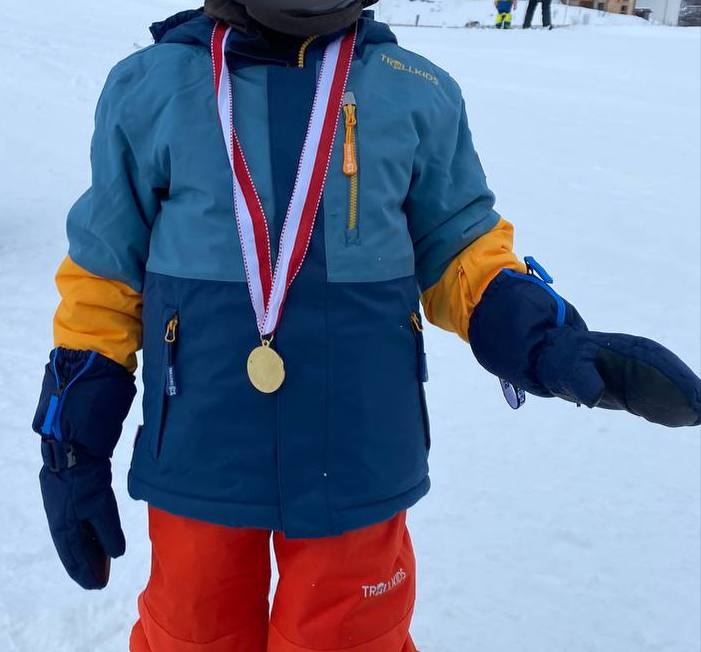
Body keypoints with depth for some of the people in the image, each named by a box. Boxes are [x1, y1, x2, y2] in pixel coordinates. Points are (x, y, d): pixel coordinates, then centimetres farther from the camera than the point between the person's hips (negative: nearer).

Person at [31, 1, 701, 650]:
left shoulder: (419, 94, -1)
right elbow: (104, 275, 3)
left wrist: (546, 339, -12)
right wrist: (74, 448, 4)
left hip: (355, 459, 0)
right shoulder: (147, 89, -2)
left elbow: (457, 247, 6)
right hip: (198, 461, 1)